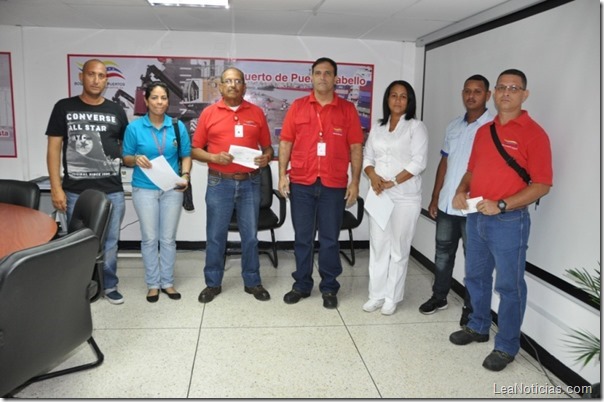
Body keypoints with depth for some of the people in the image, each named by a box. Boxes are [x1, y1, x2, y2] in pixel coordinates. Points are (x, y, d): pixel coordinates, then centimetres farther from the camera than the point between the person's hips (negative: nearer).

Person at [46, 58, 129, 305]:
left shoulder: (116, 111, 7)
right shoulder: (64, 108, 2)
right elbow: (54, 148, 1)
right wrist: (56, 188, -6)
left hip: (112, 191, 1)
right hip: (76, 191, -1)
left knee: (110, 241, 10)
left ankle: (109, 285, 26)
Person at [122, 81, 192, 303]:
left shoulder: (178, 126, 1)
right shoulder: (134, 127, -3)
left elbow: (186, 156, 5)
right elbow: (126, 158, 2)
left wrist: (185, 176, -12)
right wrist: (136, 159, -20)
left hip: (172, 189, 1)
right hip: (144, 189, -1)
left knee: (168, 238, 9)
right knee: (149, 238, 6)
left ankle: (167, 282, 22)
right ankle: (152, 283, 19)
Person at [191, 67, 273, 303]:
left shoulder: (256, 113, 6)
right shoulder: (209, 113, 3)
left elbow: (267, 147, 10)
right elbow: (195, 150, 3)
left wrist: (266, 157, -12)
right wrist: (214, 157, -15)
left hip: (250, 183, 1)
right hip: (219, 183, -1)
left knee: (250, 235, 9)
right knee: (215, 235, 7)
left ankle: (252, 282, 22)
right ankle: (213, 283, 21)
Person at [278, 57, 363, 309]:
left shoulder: (347, 109, 4)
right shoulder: (297, 107, 6)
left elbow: (356, 147, 3)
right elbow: (286, 142, 6)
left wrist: (355, 181, -2)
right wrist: (282, 175, -2)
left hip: (334, 185, -1)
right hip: (301, 183, 1)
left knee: (330, 239, 7)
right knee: (302, 237, 10)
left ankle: (329, 288, 21)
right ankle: (302, 284, 23)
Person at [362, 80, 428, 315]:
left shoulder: (416, 127, -1)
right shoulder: (378, 128, 13)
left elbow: (418, 162, -11)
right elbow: (367, 158, 11)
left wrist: (393, 182, -16)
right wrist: (373, 177, -10)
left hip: (405, 197, -4)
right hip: (378, 195, 4)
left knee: (399, 248, 3)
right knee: (378, 246, 8)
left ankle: (392, 297, 15)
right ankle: (376, 295, 19)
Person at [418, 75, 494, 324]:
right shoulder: (453, 126, 11)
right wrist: (435, 198, 11)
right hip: (446, 204, 6)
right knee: (443, 252, 16)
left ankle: (471, 307, 22)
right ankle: (439, 297, 32)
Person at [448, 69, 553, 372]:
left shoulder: (533, 133, -9)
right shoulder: (483, 131, 11)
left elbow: (542, 185, -12)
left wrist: (502, 205, -21)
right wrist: (461, 191, -1)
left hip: (508, 221, -7)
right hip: (475, 216, 7)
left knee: (509, 285, 5)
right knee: (475, 277, 18)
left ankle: (506, 347, 19)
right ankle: (478, 327, 38)